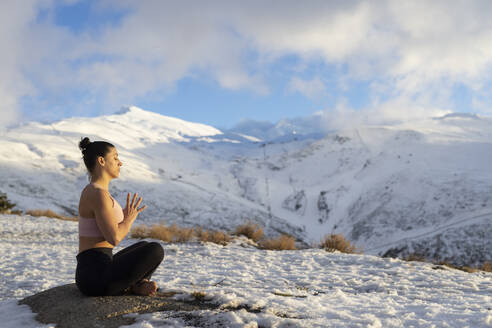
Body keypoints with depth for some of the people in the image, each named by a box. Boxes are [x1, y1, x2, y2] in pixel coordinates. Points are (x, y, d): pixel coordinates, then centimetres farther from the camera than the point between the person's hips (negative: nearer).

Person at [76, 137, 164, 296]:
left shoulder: (91, 191, 15)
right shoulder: (99, 194, -16)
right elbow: (114, 238, -22)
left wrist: (125, 218, 20)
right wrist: (130, 218, -5)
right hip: (96, 276, -10)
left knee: (144, 246, 29)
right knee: (155, 250, -17)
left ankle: (136, 285, 6)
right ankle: (132, 287, 4)